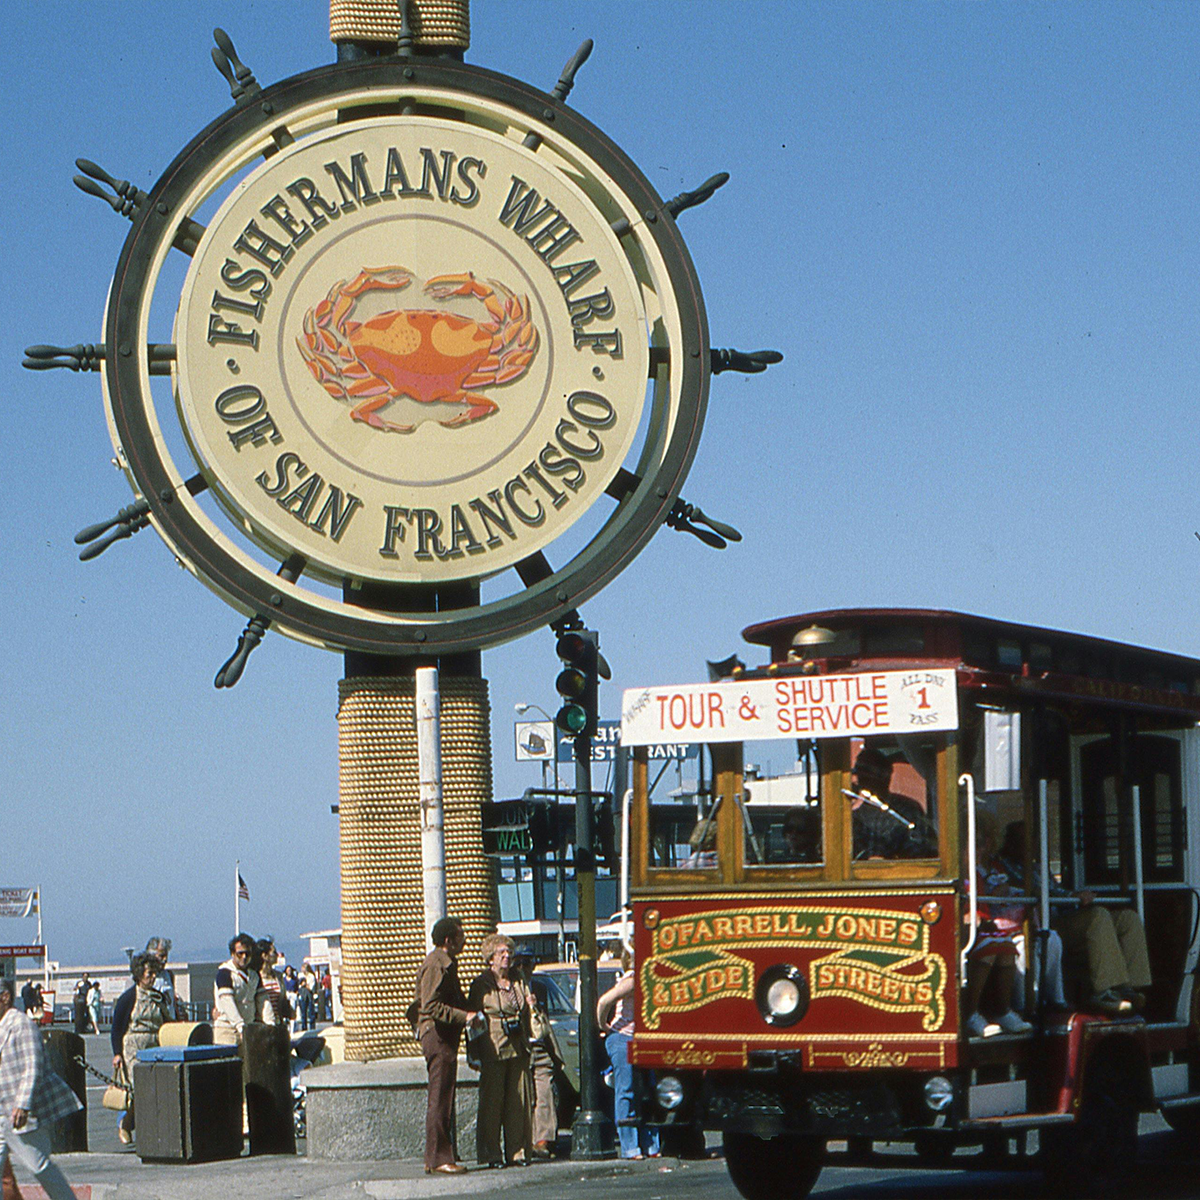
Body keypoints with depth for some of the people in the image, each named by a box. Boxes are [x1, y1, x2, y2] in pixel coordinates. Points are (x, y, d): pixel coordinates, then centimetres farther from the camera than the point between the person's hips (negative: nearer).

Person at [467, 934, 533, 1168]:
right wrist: (475, 1054, -8)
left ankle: (517, 1152, 10)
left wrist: (530, 1006, 5)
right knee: (492, 1103, -3)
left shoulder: (517, 983, 16)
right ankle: (492, 1155, 2)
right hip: (493, 1051, -5)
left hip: (517, 1050, 5)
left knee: (518, 1103, 4)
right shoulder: (481, 984, 0)